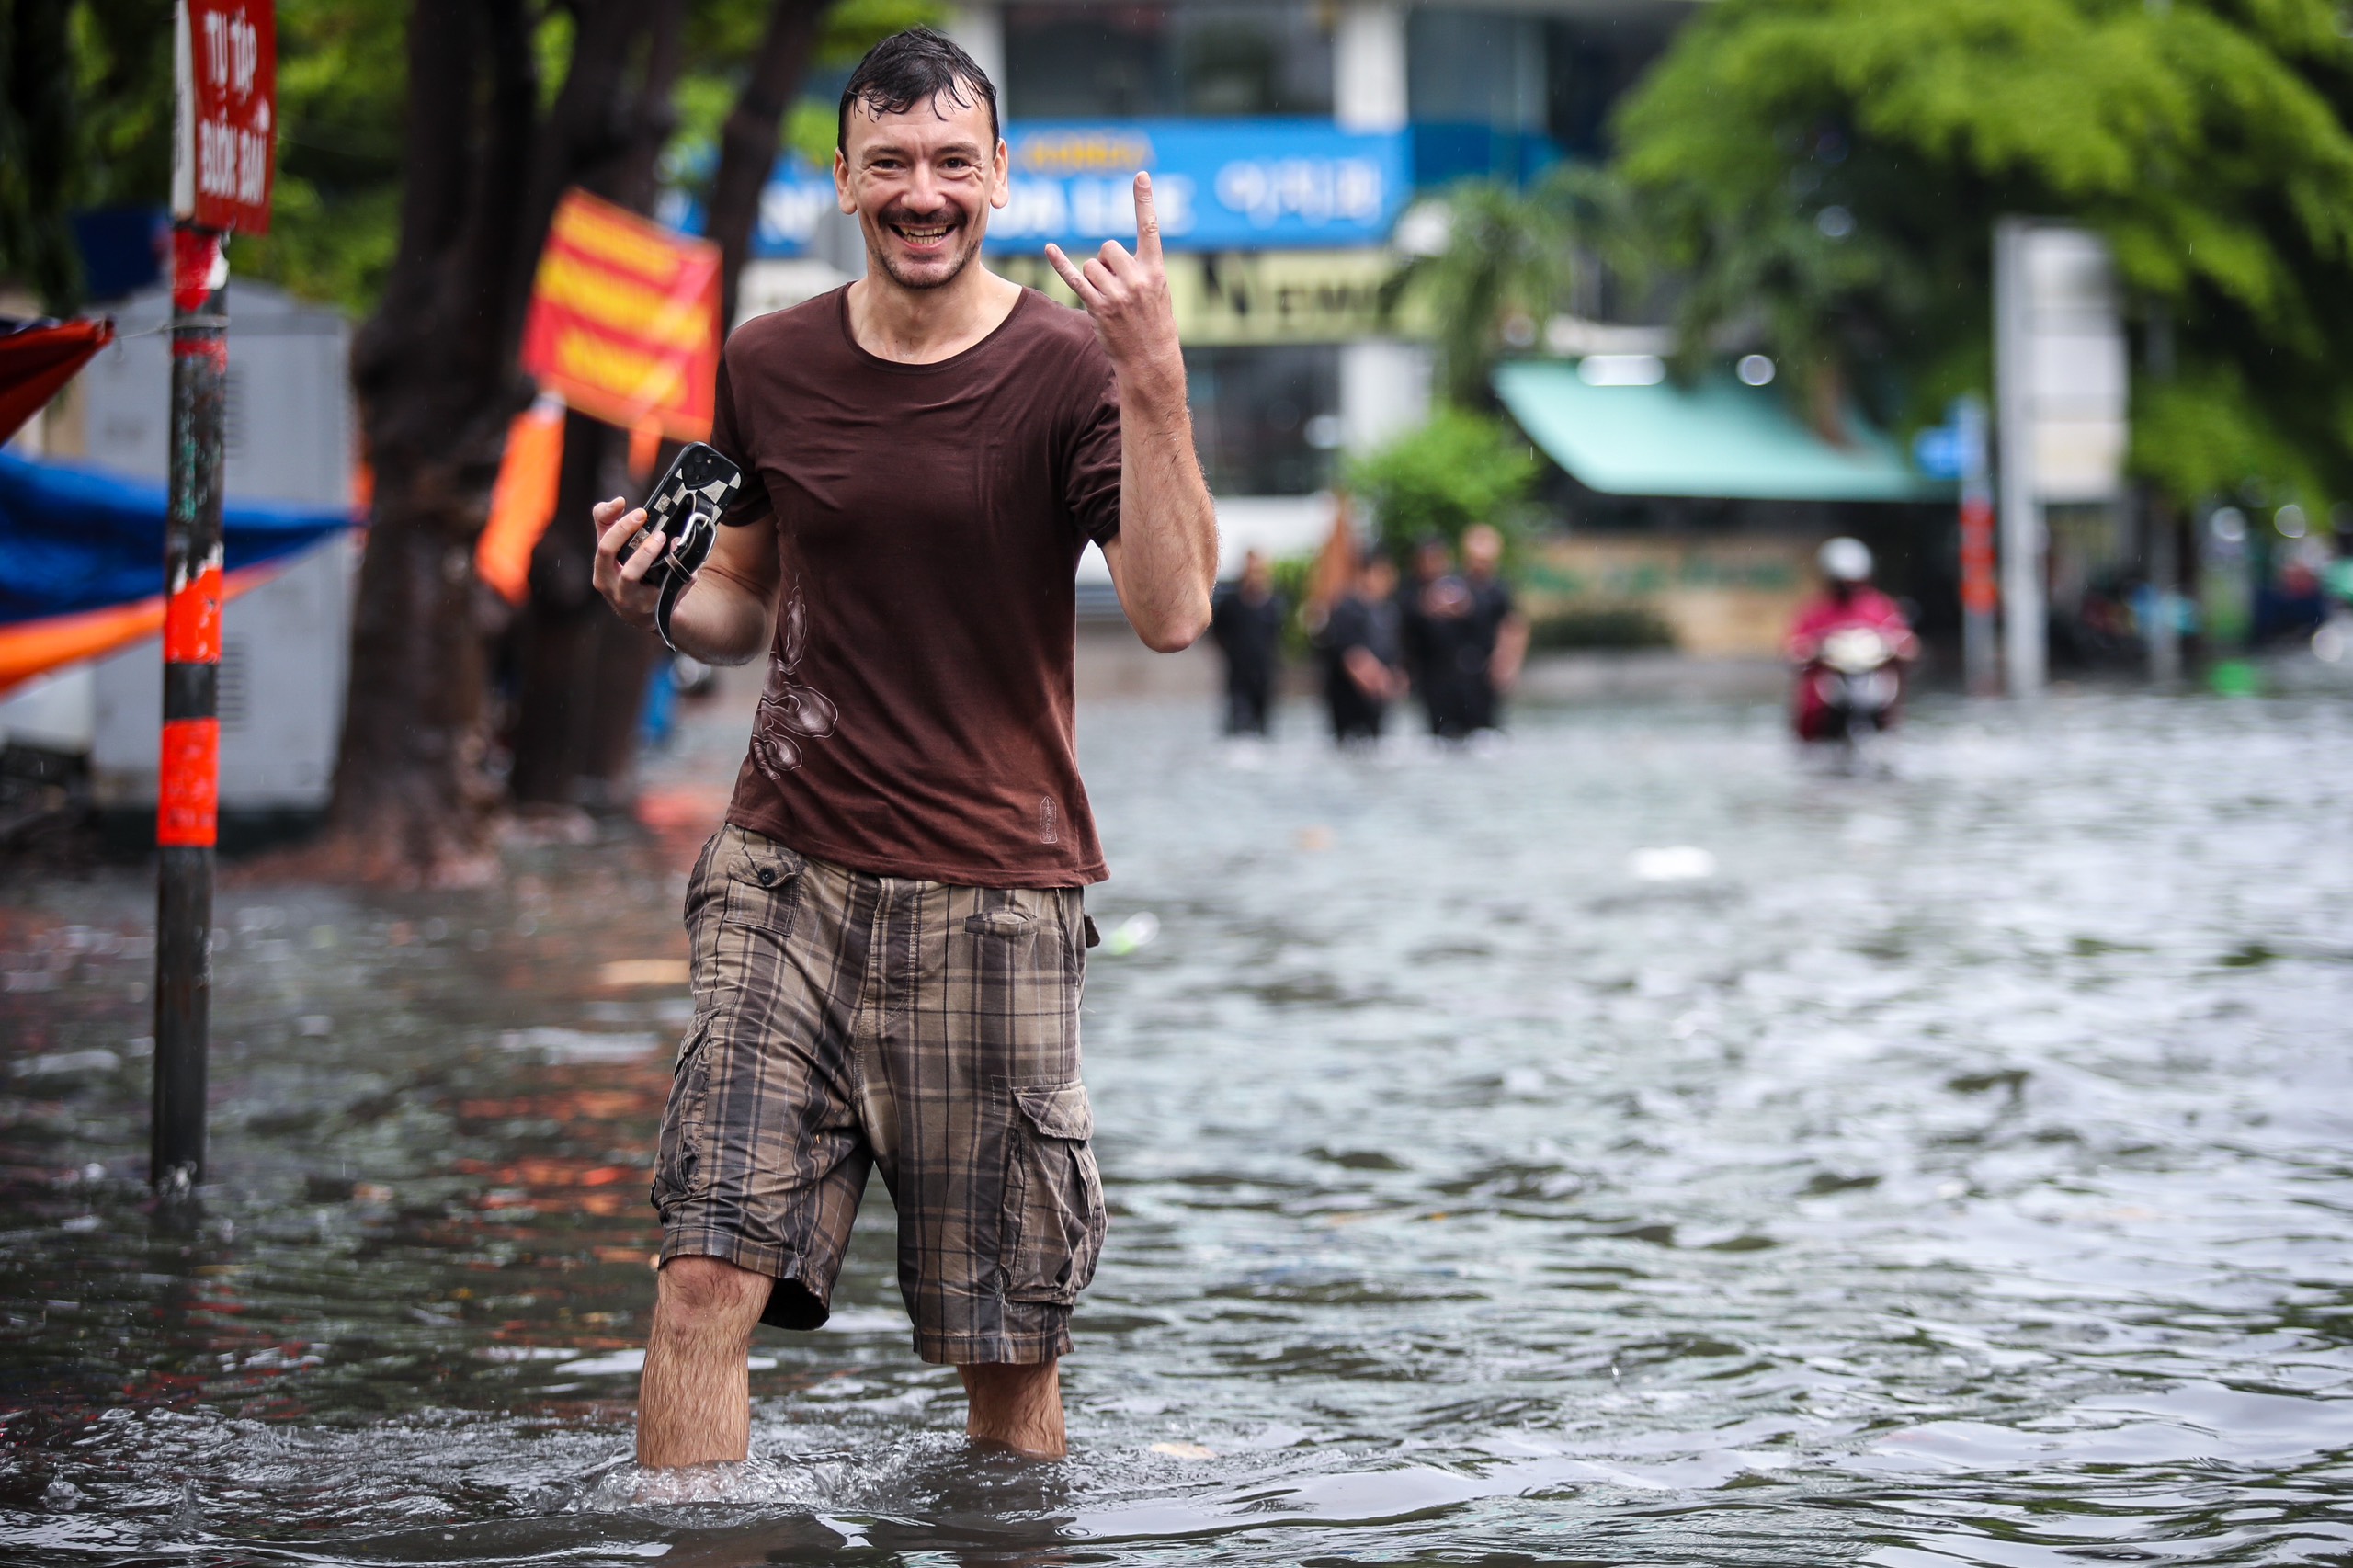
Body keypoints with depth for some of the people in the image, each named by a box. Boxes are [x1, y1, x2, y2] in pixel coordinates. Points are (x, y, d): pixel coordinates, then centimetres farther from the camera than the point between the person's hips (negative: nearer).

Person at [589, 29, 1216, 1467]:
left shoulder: (1069, 370, -2)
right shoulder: (771, 365, 9)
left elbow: (1173, 612, -15)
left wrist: (1154, 385, -24)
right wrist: (662, 603, -1)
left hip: (993, 888, -2)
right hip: (788, 864, 2)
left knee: (1009, 1346, 3)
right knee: (710, 1273, -12)